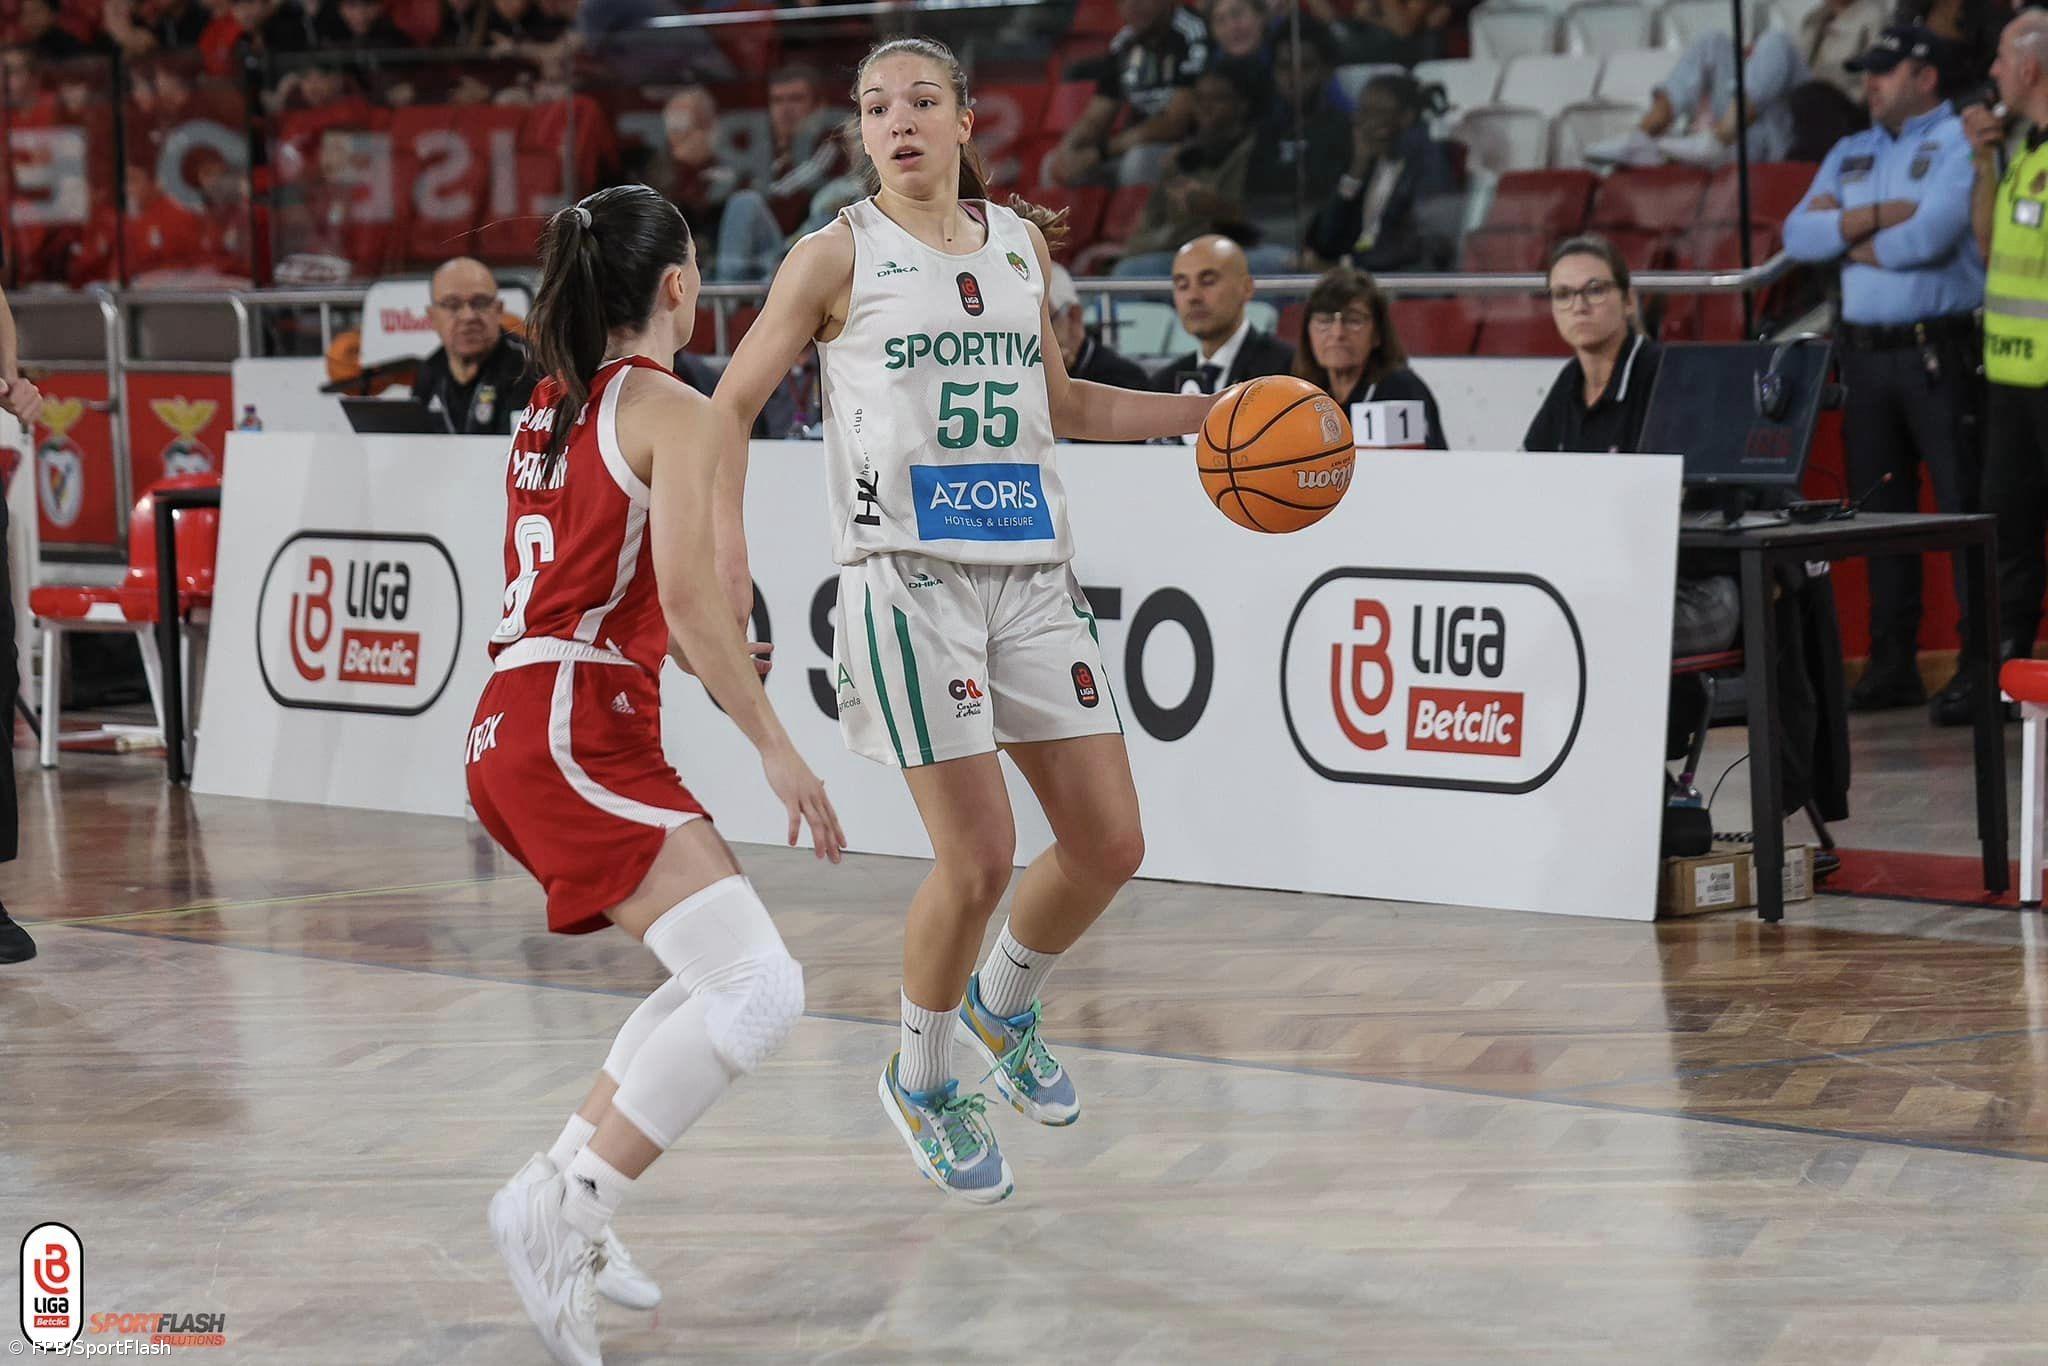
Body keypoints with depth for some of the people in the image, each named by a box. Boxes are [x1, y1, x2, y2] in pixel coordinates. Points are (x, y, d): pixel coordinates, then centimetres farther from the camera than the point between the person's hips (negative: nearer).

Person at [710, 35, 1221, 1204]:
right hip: (908, 574, -5)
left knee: (1111, 844, 2)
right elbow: (731, 406, 2)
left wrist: (1209, 413, 21)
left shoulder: (1022, 241, 13)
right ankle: (923, 1084, 15)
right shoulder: (839, 255, 0)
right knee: (979, 859, -10)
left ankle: (1005, 1006, 31)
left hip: (1033, 572, 5)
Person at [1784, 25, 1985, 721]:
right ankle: (1893, 665, 15)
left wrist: (1845, 234, -2)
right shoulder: (1850, 155, 18)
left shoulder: (1959, 142, -3)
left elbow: (1932, 235, -17)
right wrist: (1880, 215, -9)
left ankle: (1982, 667, -5)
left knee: (1964, 507, -7)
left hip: (1940, 352, -7)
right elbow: (1799, 236, 5)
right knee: (1880, 511, 8)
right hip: (1865, 353, 7)